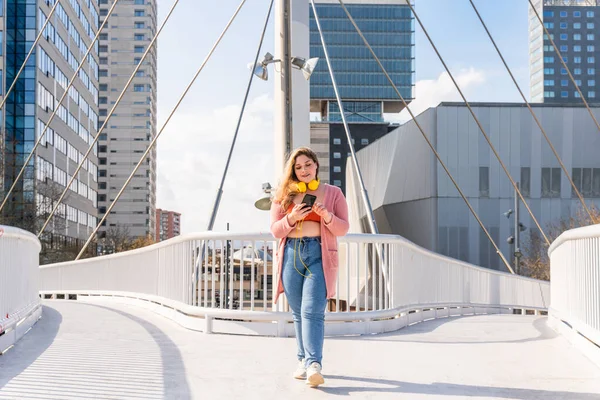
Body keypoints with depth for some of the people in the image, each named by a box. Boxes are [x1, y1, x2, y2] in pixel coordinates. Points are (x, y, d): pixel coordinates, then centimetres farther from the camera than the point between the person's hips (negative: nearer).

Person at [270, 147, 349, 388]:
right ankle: (304, 360, 19)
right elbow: (275, 230, 8)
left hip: (319, 255, -3)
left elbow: (343, 229, 5)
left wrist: (326, 215, -14)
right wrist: (291, 218, -11)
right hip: (291, 255, 3)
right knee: (298, 313, 8)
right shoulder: (284, 195, 12)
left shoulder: (333, 193, 8)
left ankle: (313, 364, -22)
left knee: (312, 312, -16)